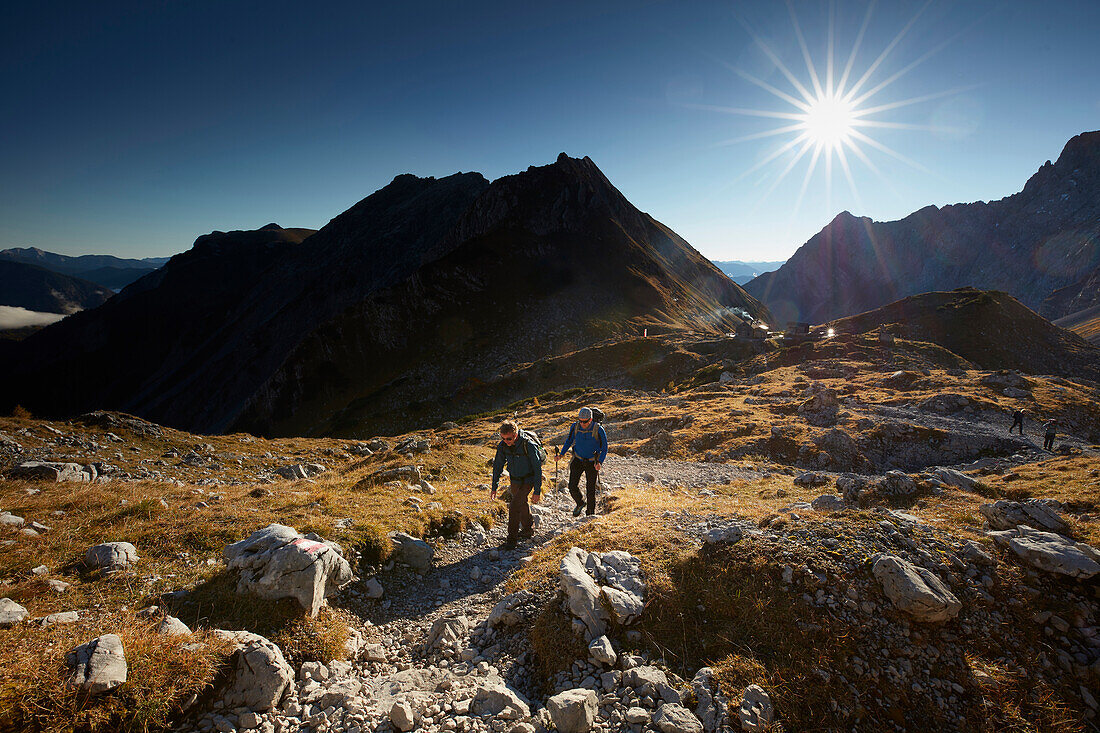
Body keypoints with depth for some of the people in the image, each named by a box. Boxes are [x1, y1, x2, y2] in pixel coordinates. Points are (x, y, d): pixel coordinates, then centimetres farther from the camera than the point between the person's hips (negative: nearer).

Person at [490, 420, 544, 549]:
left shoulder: (528, 445, -29)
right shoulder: (502, 446, -14)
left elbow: (537, 468, -22)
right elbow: (498, 466, 0)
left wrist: (537, 491, -22)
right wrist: (494, 487, 0)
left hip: (528, 480, -6)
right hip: (515, 480, 6)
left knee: (515, 505, -18)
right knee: (522, 505, 21)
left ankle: (512, 537, -6)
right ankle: (528, 530, 42)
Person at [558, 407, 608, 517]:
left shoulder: (598, 430, -20)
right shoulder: (575, 427, -12)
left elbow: (604, 449, -11)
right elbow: (569, 441, 7)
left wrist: (600, 463, -25)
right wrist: (561, 454, -3)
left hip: (592, 462, -2)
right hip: (578, 460, 2)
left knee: (590, 489, 4)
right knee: (572, 486, -6)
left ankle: (590, 513, 25)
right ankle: (580, 504, 25)